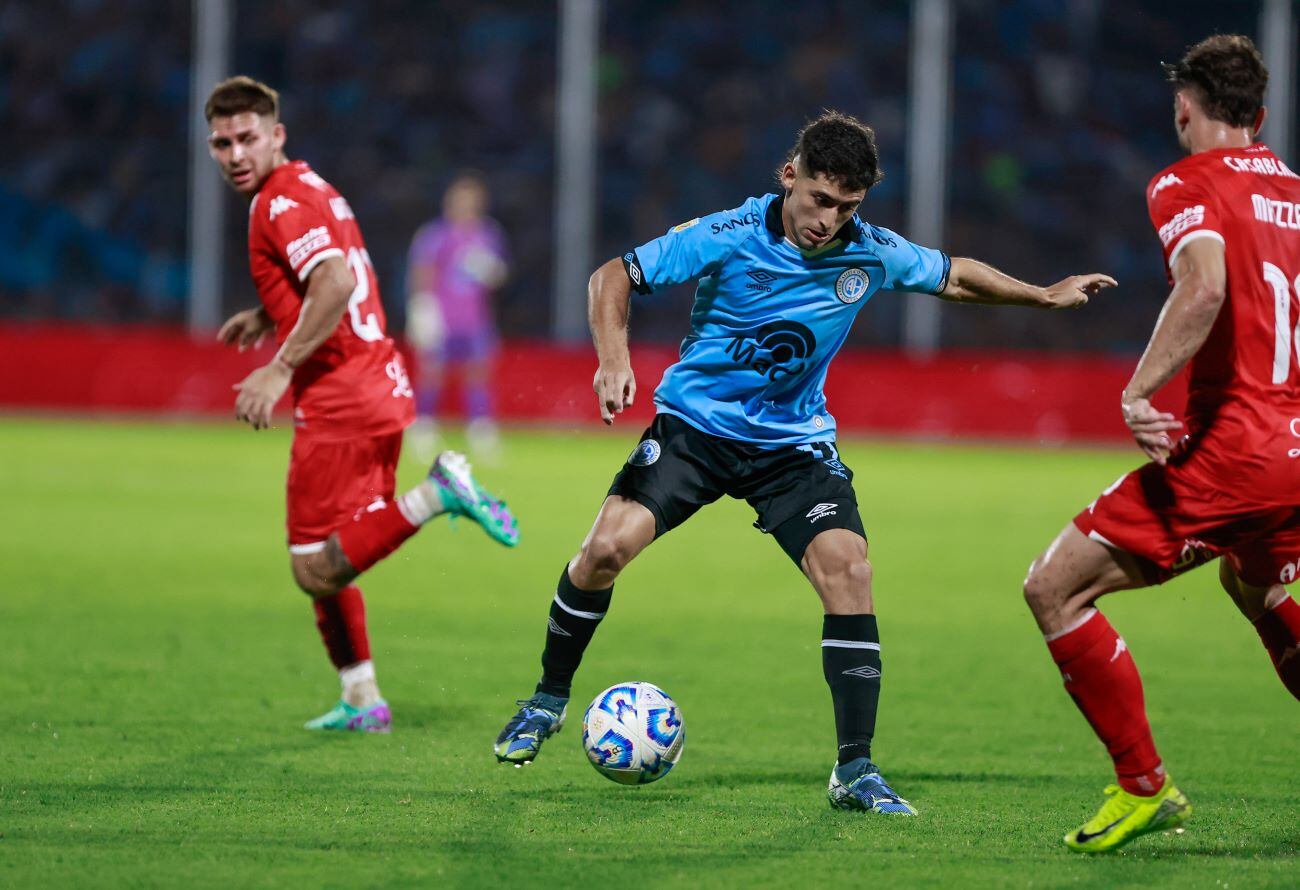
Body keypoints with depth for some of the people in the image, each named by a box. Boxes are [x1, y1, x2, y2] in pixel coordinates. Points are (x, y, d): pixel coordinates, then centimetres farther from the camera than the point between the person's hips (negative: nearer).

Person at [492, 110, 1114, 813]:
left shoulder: (873, 255, -7)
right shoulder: (729, 237, -18)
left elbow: (953, 276, 14)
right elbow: (615, 276, -13)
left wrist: (1044, 296, 18)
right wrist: (613, 357, -29)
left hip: (794, 442, 2)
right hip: (695, 423, -2)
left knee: (848, 571, -18)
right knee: (607, 546, -20)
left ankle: (854, 772, -11)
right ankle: (549, 700, 7)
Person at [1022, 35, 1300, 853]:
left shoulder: (1187, 184, -4)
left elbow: (1205, 287, -25)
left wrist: (1139, 392, -22)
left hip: (1234, 444, -8)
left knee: (1056, 588, -2)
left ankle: (1145, 786, -5)